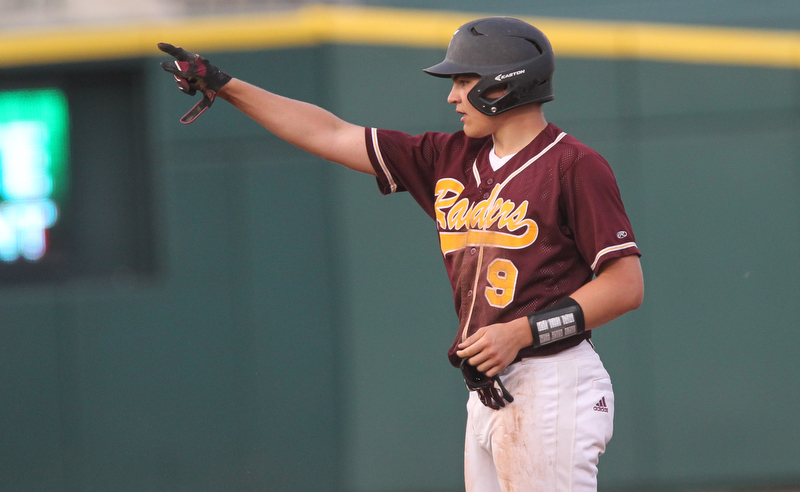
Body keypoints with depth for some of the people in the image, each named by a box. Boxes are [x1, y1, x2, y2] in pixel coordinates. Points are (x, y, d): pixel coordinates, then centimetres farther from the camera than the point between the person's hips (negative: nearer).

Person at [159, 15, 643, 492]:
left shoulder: (573, 166, -7)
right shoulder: (451, 159, 16)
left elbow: (627, 284, -11)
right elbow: (332, 135, 20)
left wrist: (523, 332, -16)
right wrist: (225, 87, 19)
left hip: (549, 390, -8)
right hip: (486, 394, 8)